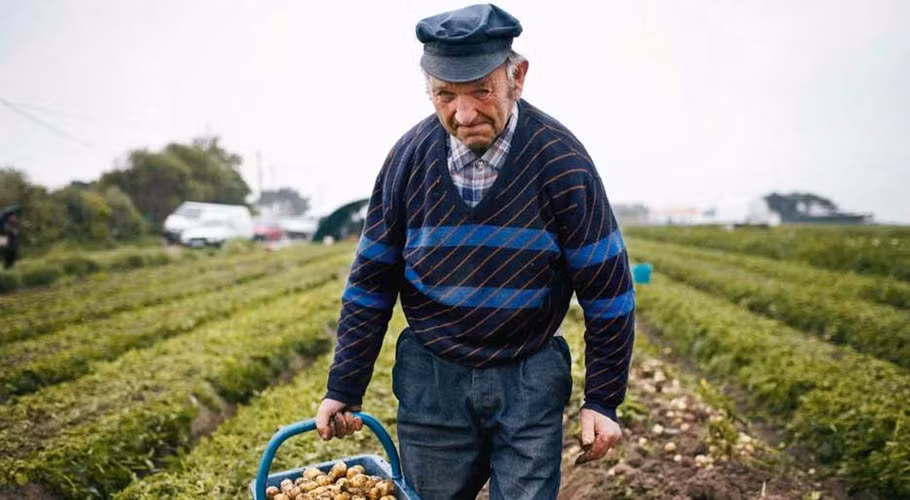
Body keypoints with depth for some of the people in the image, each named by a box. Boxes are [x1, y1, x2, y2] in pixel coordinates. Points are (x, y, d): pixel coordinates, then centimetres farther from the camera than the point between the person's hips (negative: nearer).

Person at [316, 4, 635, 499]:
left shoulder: (559, 159, -14)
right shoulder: (409, 157, -7)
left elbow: (607, 290, -7)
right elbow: (370, 283, 1)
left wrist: (602, 401, -5)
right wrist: (343, 391, 2)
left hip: (529, 377, -1)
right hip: (431, 375, 2)